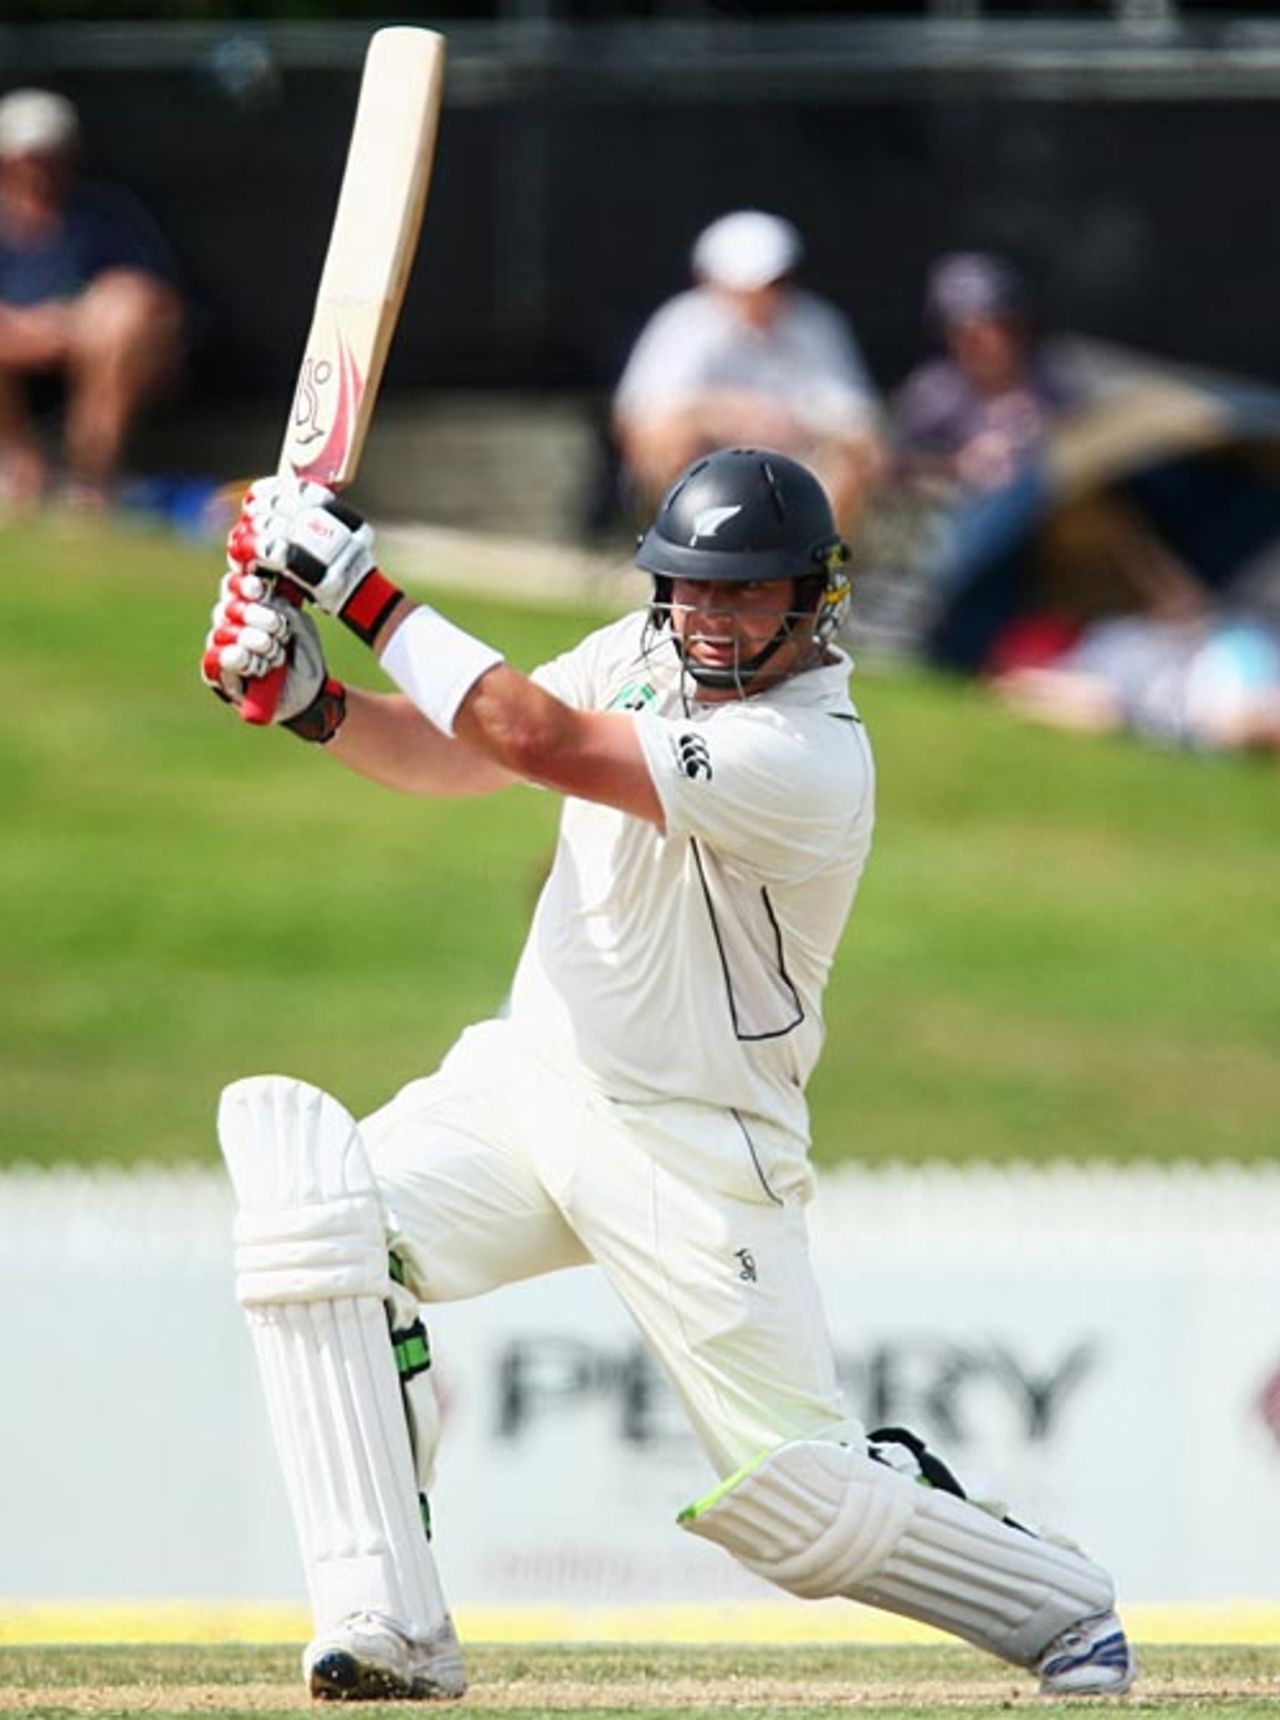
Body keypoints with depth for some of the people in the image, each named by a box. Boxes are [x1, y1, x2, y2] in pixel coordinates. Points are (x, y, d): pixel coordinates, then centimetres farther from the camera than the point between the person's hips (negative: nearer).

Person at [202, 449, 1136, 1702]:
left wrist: (360, 584, -25)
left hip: (695, 1154, -7)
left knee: (798, 1500, -8)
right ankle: (389, 1630, -21)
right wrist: (310, 699, -12)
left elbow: (537, 739, -29)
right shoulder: (646, 656, 2)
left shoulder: (808, 762, -23)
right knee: (306, 1198, -20)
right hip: (527, 1082, 7)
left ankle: (1062, 1609, 23)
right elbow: (449, 756, 8)